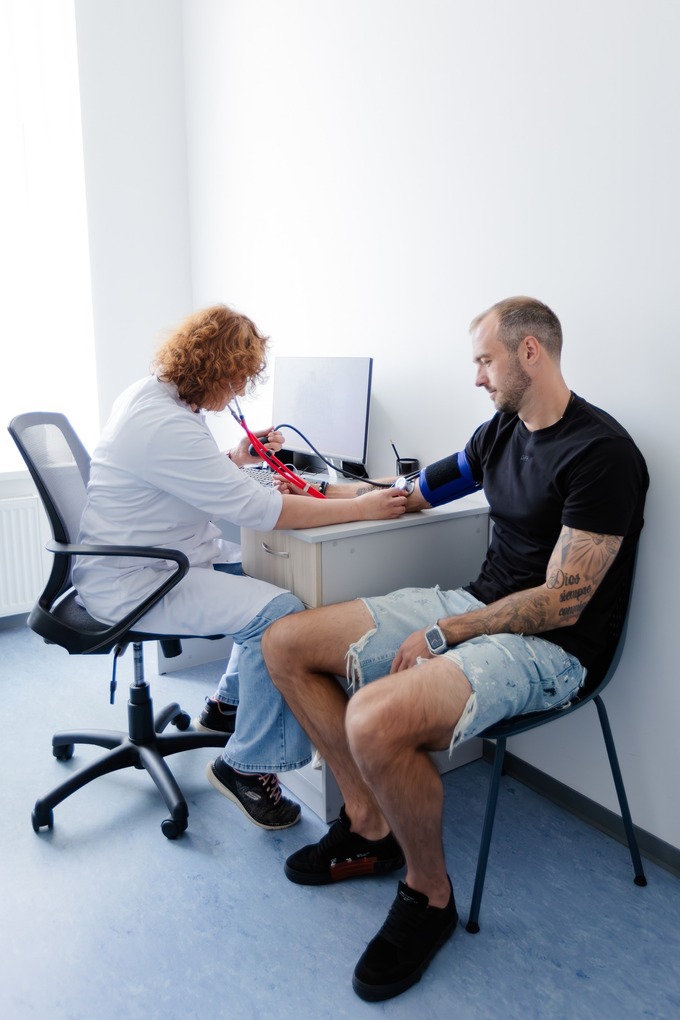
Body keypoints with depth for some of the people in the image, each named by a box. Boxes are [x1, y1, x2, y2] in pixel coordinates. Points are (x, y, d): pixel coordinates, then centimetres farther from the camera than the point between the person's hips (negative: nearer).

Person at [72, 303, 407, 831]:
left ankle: (231, 703, 23)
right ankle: (247, 766, -7)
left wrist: (237, 458, 5)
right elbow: (259, 509, -28)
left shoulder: (155, 393, 7)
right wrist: (362, 507, -22)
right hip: (132, 583, -11)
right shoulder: (163, 424, -26)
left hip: (162, 556, 11)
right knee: (277, 613, -24)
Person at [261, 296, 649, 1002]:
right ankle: (370, 824, 9)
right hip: (474, 605, 9)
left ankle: (429, 893, -4)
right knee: (286, 644, 1)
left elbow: (562, 603, -19)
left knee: (376, 719, -36)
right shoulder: (500, 431, 9)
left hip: (545, 647, -8)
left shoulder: (601, 454, -16)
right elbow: (415, 492, 22)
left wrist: (444, 634, -17)